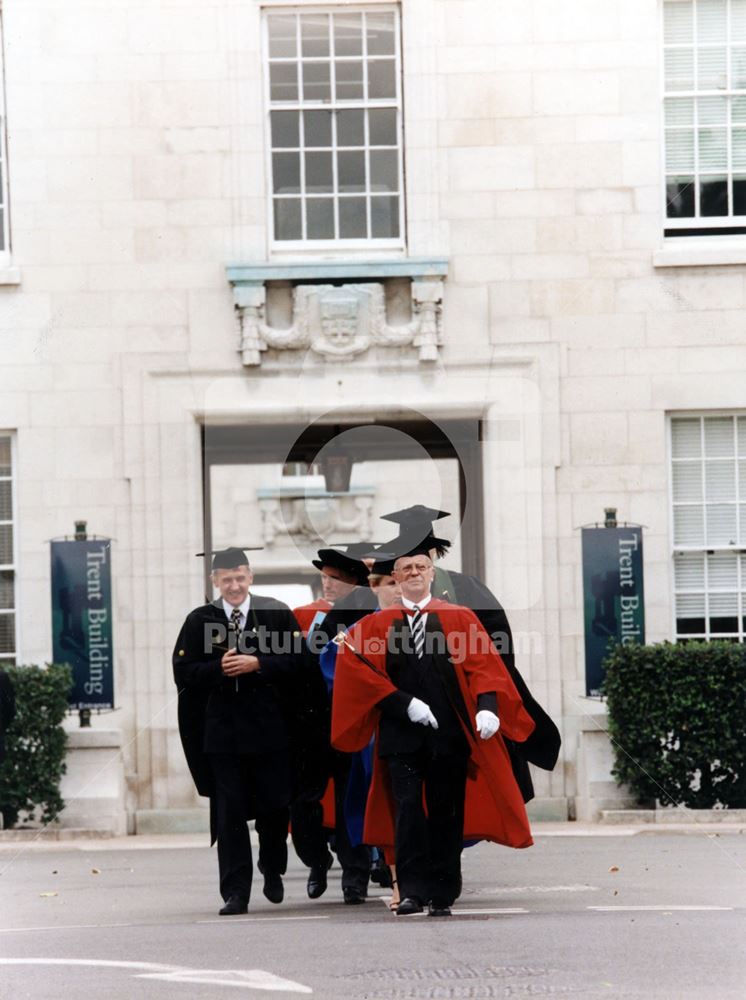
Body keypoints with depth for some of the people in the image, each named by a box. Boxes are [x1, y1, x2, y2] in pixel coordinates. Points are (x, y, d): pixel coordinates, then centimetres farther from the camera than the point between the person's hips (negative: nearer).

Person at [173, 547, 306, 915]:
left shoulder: (277, 614, 4)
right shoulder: (199, 621, 6)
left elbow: (296, 663, -3)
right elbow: (184, 673, 2)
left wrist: (257, 664, -15)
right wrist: (219, 669, -13)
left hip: (269, 727, 0)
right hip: (221, 729, 0)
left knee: (274, 807, 5)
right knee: (229, 813, -2)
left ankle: (272, 870, 31)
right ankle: (236, 892, 0)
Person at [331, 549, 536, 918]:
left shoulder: (460, 620, 11)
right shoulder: (377, 625, 10)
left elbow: (483, 664, 0)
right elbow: (357, 666, -3)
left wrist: (487, 706, -18)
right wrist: (405, 703, -13)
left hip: (449, 732, 1)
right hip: (401, 734, -1)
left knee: (446, 814, 3)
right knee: (407, 810, -10)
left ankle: (442, 896, 9)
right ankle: (413, 891, -11)